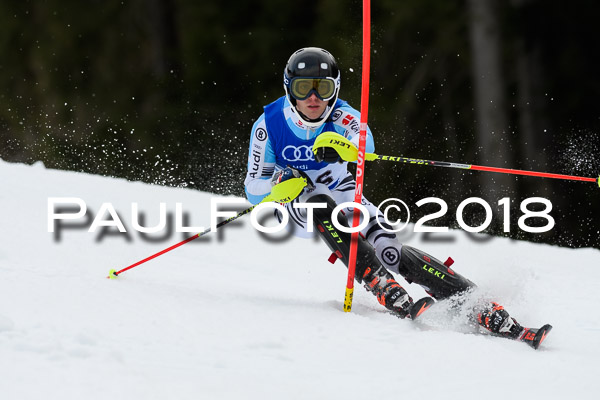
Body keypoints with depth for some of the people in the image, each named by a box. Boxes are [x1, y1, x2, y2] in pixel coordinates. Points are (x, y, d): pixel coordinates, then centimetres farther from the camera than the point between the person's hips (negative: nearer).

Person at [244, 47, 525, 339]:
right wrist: (279, 181, -32)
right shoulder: (268, 125, -15)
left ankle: (478, 306, -23)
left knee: (390, 253, -21)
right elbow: (253, 189, -11)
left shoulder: (342, 117, -16)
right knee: (319, 203, -37)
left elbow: (365, 147, -39)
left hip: (342, 195, 0)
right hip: (296, 206, 0)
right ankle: (381, 286, -42)